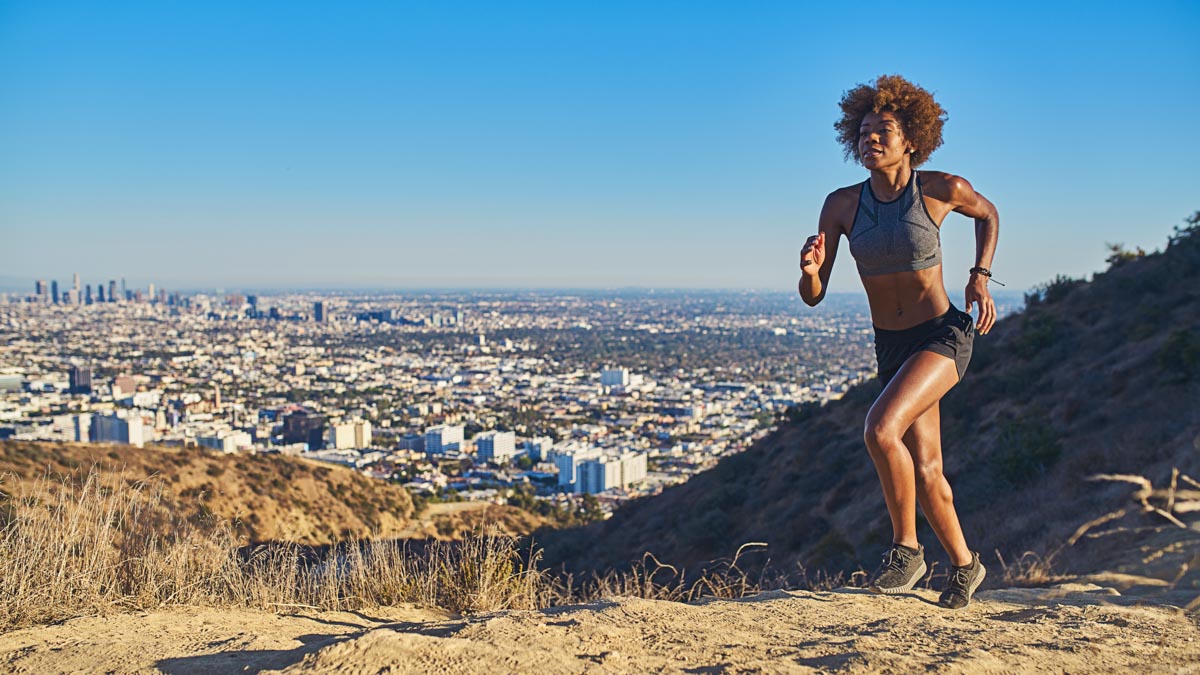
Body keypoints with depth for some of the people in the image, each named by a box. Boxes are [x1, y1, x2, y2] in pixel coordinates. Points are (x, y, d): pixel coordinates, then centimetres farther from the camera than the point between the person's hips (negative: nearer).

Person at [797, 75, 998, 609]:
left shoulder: (942, 189, -11)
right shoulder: (841, 205, -5)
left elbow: (987, 214, 13)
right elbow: (813, 296, -3)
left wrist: (981, 277, 2)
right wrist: (810, 270, -25)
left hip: (944, 335, -4)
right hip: (891, 347, 5)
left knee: (880, 430, -27)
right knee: (925, 471, 10)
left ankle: (906, 546, -6)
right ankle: (964, 565, 34)